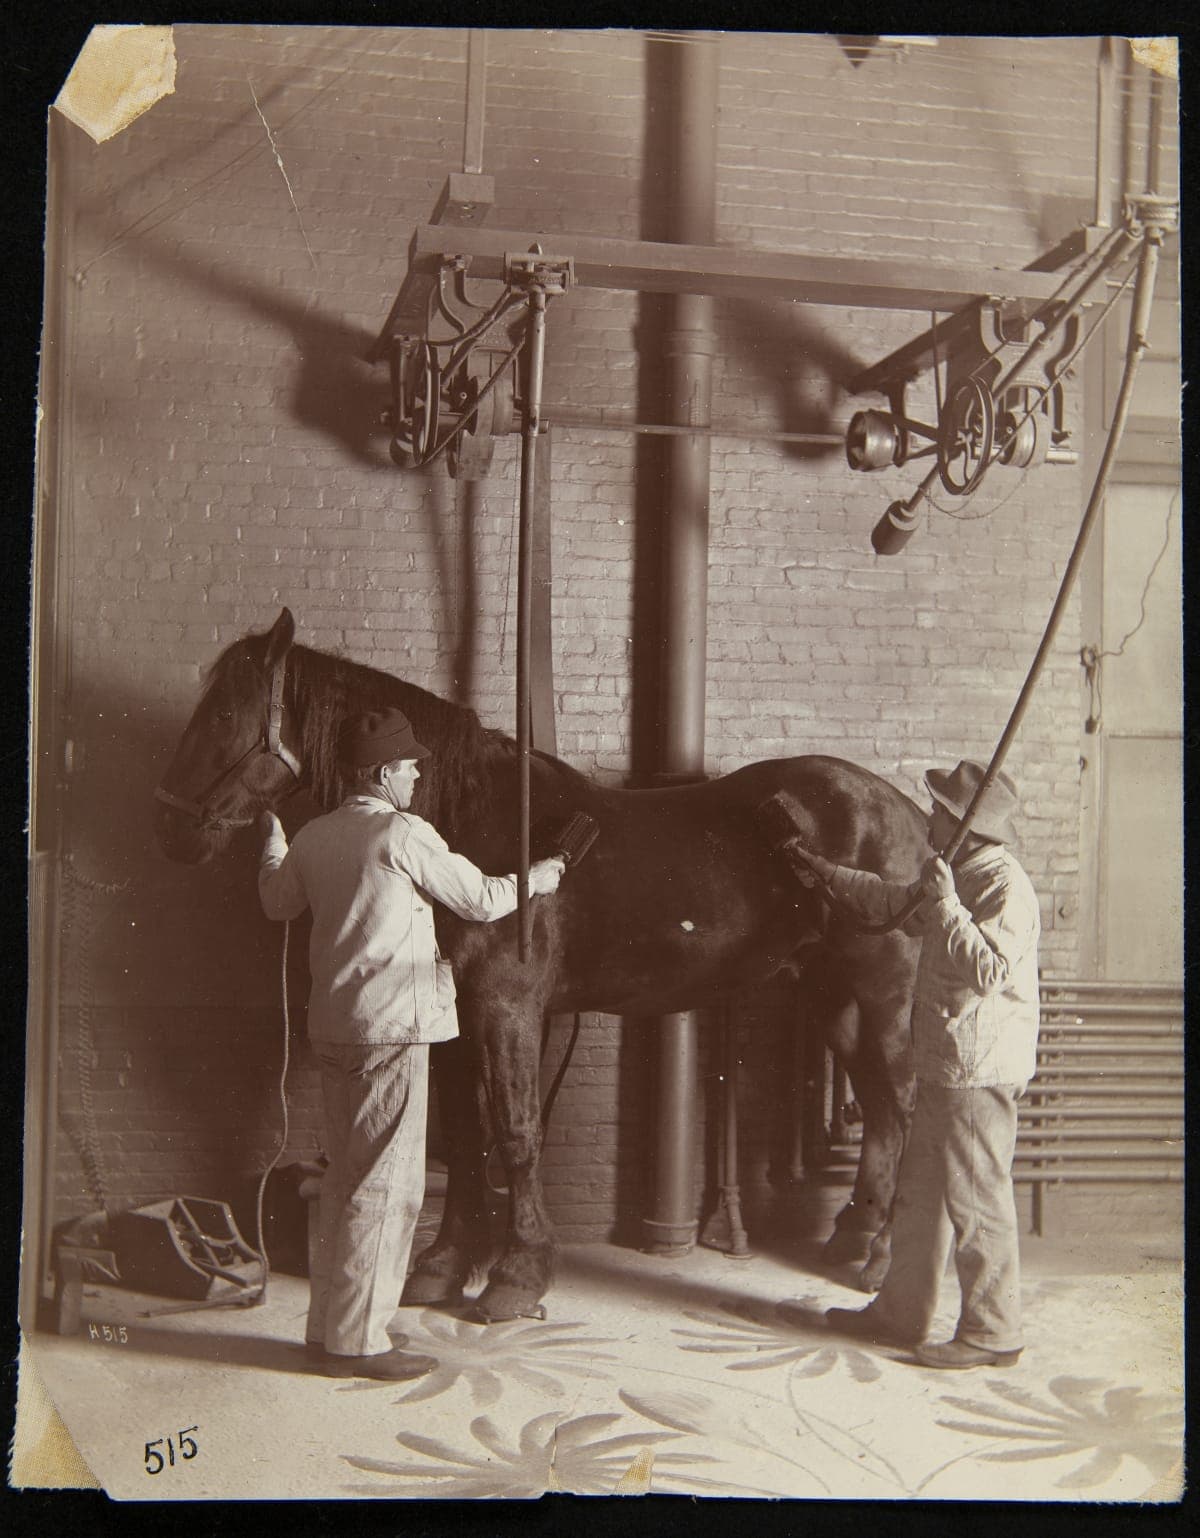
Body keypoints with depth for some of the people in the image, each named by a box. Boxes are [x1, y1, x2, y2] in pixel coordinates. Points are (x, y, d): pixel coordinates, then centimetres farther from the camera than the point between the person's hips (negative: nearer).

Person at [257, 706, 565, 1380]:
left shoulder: (313, 836, 8)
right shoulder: (404, 834, -13)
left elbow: (278, 902, 26)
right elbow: (481, 899, -6)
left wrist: (273, 842, 45)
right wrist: (541, 875, 13)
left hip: (334, 1026, 8)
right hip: (392, 1027, -8)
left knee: (348, 1178, 17)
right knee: (386, 1184, -2)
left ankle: (332, 1326, 24)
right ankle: (357, 1341, 3)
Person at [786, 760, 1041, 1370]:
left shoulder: (1005, 887, -17)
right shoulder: (955, 880, 13)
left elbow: (988, 970, -28)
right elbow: (893, 902, 32)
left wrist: (945, 903, -26)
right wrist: (827, 874, 38)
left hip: (978, 1073, -10)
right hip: (941, 1068, 10)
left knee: (975, 1202, -3)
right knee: (919, 1194, 17)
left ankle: (993, 1332, 7)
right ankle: (900, 1313, 27)